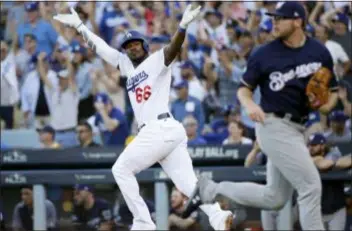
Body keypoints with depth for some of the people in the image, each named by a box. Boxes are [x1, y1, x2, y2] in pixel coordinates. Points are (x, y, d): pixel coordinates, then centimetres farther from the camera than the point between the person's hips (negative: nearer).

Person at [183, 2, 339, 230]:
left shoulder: (320, 52, 3)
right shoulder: (265, 54, -5)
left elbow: (332, 90, 12)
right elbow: (244, 89, 3)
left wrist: (328, 104, -11)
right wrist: (250, 104, -18)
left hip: (296, 129, 6)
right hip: (274, 126, -6)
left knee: (274, 198, 12)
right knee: (311, 185, -13)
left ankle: (211, 189, 23)